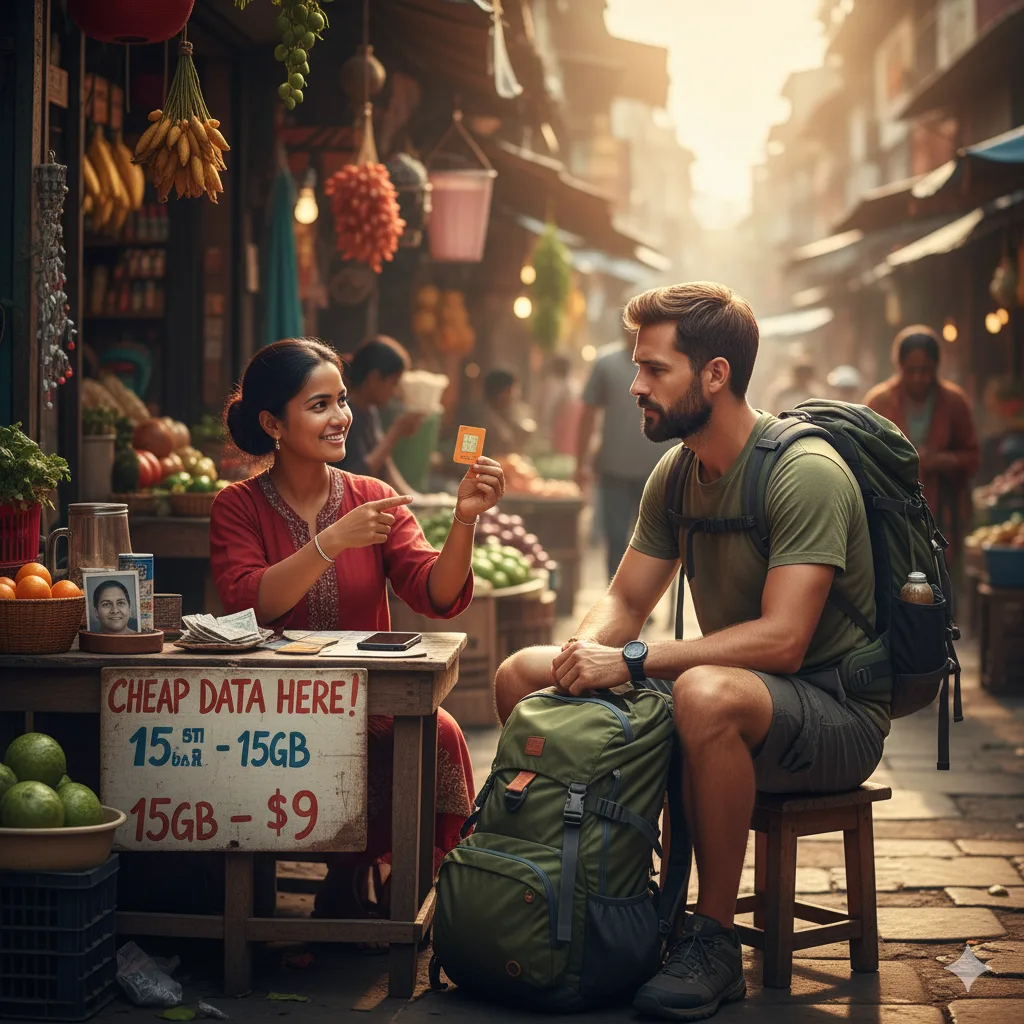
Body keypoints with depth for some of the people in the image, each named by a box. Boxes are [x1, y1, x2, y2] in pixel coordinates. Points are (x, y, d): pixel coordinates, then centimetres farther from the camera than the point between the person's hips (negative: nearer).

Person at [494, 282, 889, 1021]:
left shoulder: (806, 473, -20)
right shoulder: (675, 476, 5)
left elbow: (781, 641, -28)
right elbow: (624, 602, 10)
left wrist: (633, 661, -31)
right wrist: (586, 653, -14)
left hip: (838, 711, -8)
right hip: (742, 690, 8)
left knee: (708, 693, -42)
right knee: (523, 674, 0)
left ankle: (715, 941, -25)